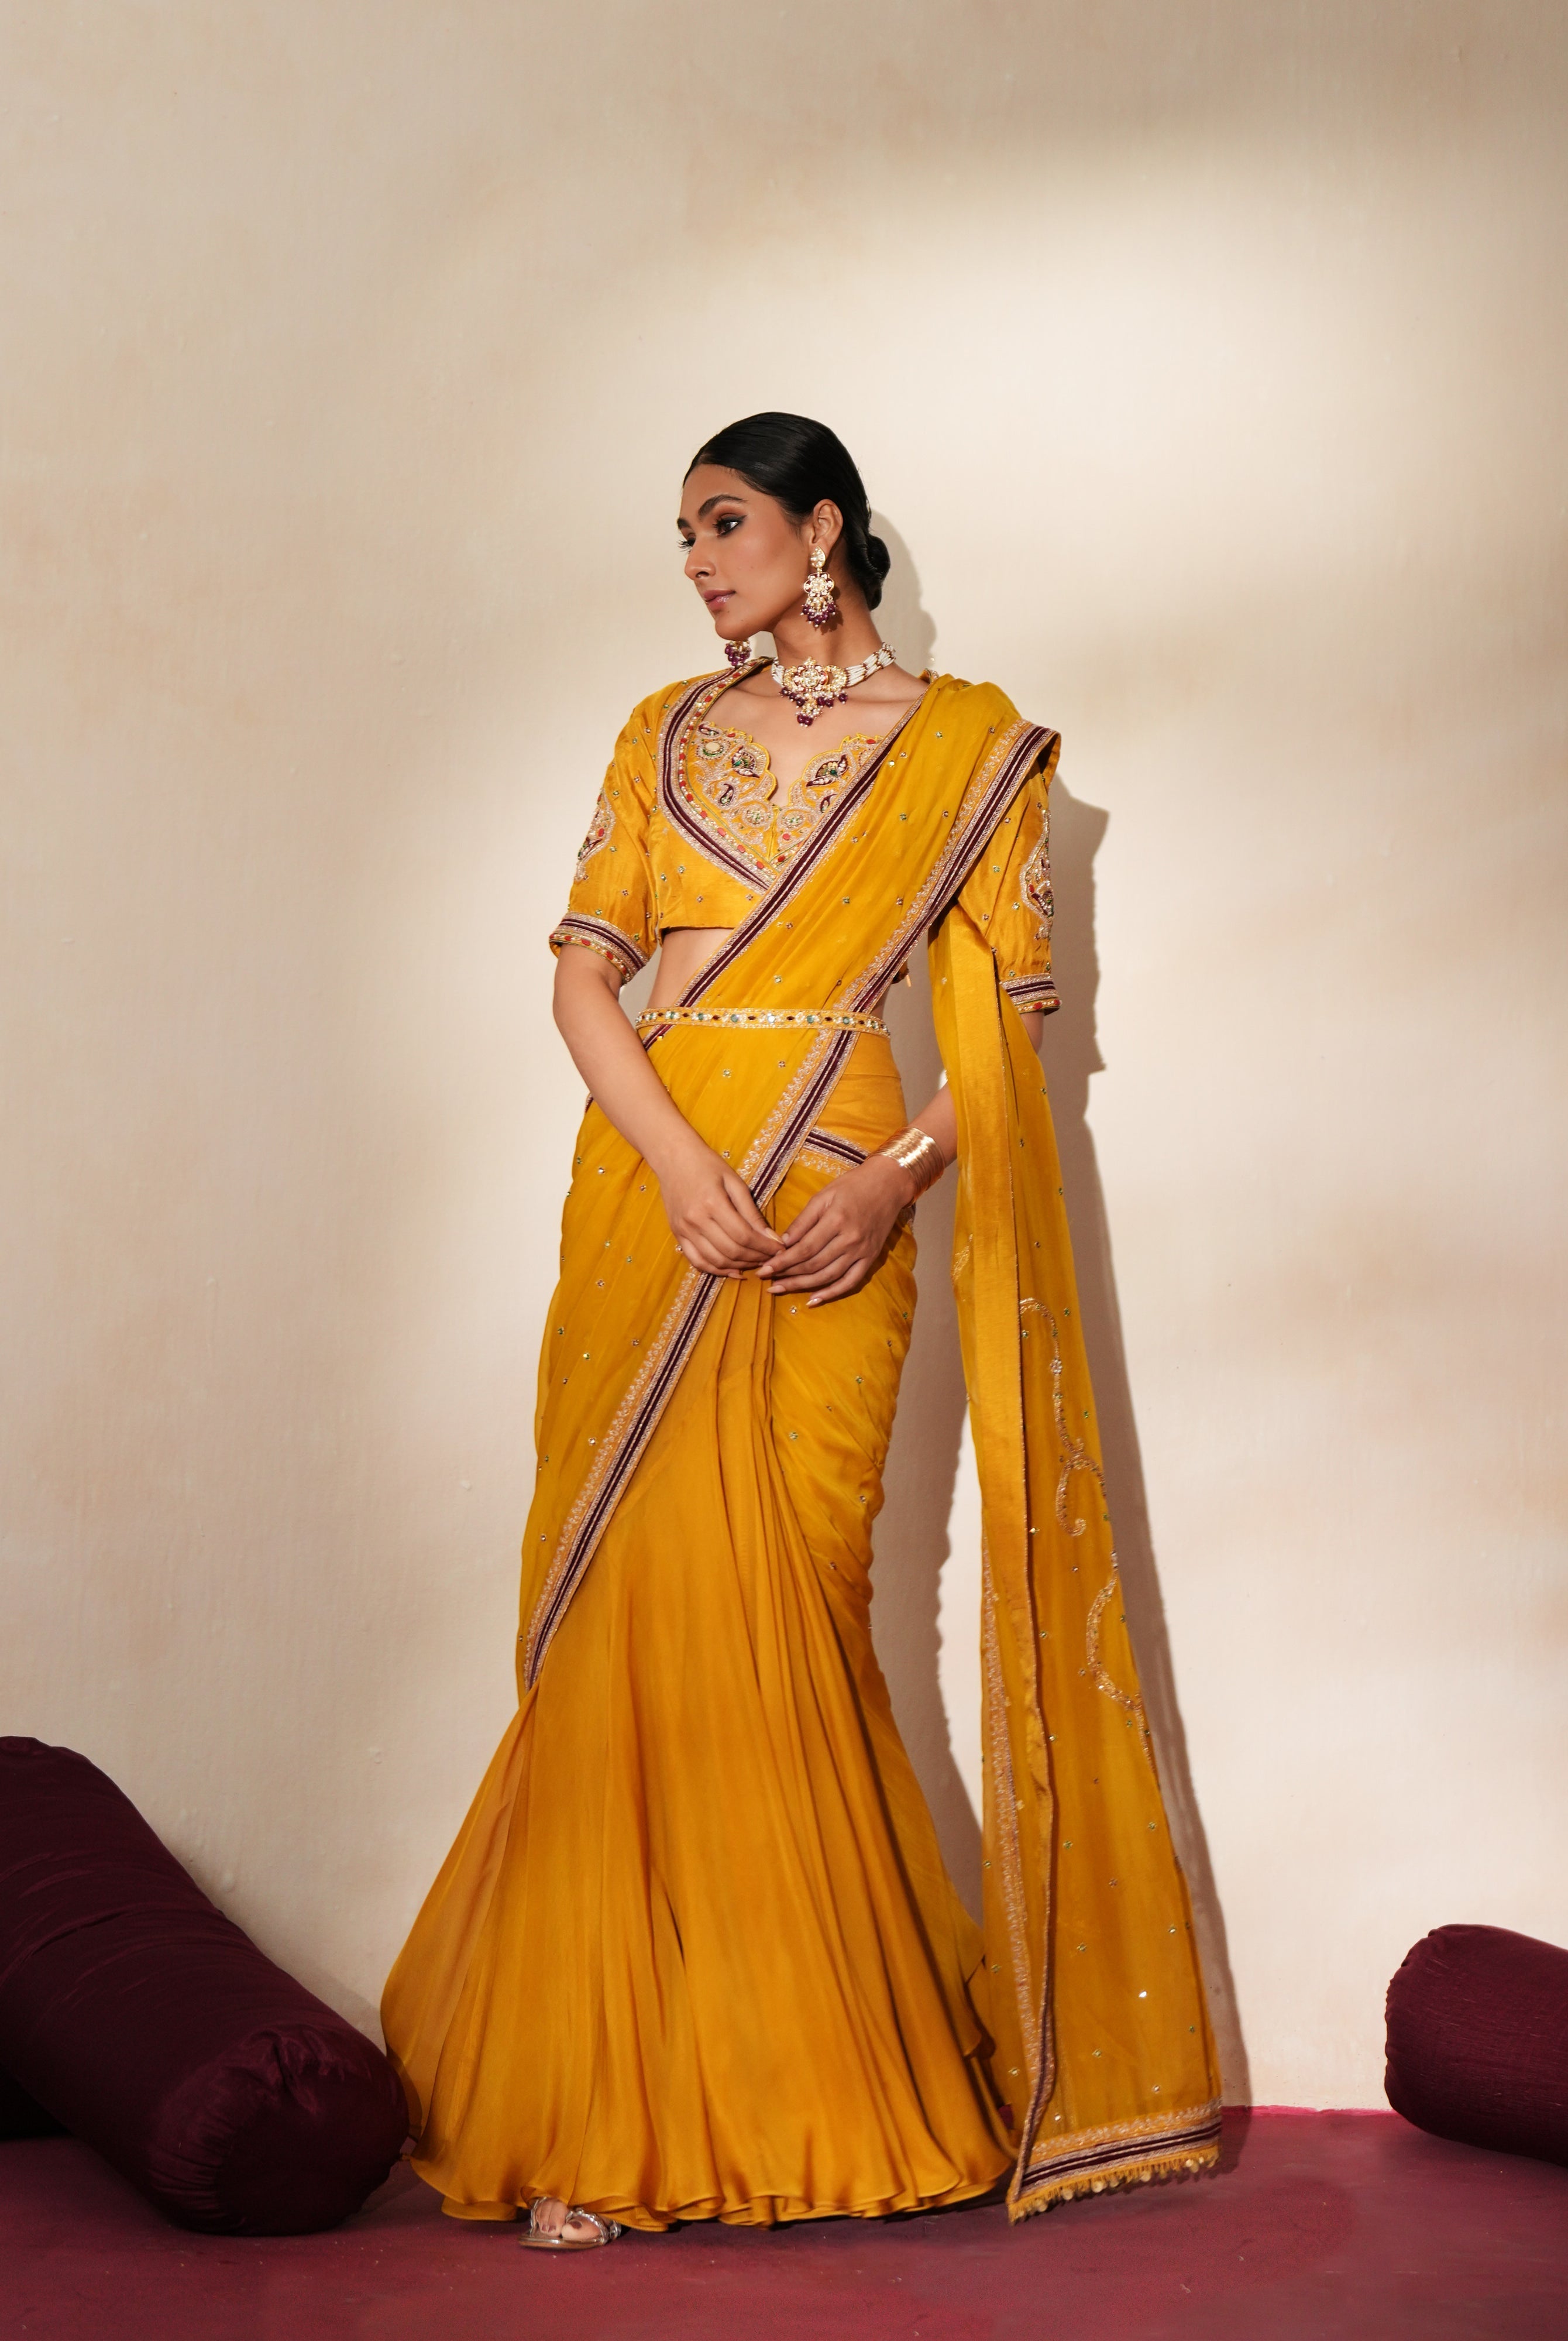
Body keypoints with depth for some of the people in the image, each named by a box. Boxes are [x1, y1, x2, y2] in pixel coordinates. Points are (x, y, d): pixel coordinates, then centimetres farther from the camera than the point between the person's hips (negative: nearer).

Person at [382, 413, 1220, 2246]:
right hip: (650, 1184, 3)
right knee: (626, 1612, -3)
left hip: (832, 1218, -2)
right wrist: (681, 1167, -11)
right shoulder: (665, 735, 15)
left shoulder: (968, 742, 7)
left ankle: (825, 2074, 12)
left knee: (774, 1610, -6)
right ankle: (602, 2107, 4)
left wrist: (894, 1180, -12)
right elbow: (584, 971, 5)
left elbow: (1013, 1008, 3)